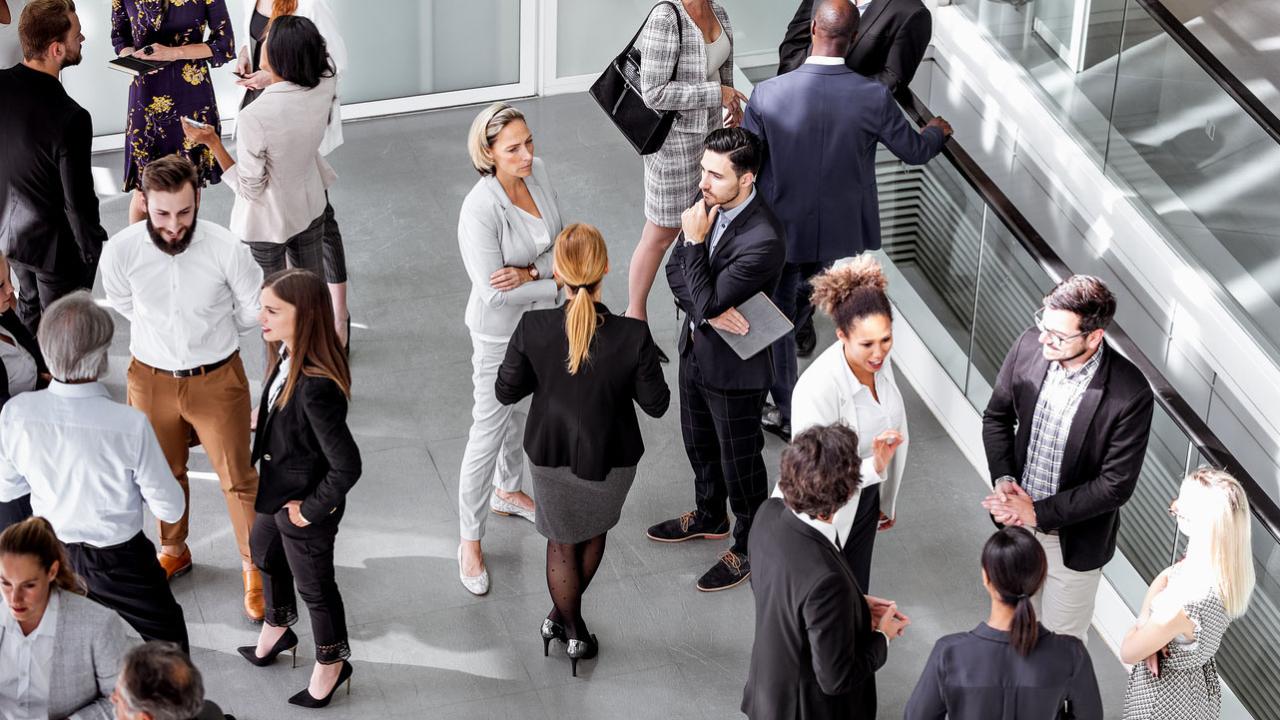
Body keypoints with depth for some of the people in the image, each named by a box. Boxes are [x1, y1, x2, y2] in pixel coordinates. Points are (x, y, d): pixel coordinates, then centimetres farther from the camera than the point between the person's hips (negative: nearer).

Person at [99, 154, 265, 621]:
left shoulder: (226, 249, -24)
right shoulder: (121, 251, -20)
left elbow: (253, 311, -5)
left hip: (217, 378, -2)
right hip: (151, 378, 2)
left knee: (237, 478, 8)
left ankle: (254, 567, 30)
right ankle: (174, 551, 47)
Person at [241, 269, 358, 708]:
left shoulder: (316, 388, -39)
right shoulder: (286, 358, -13)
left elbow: (346, 467, -36)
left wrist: (313, 509, -23)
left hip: (304, 509, -9)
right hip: (275, 492, 9)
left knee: (313, 585, 16)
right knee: (265, 556, 33)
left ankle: (331, 664, 44)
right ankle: (277, 628, 62)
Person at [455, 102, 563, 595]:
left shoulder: (537, 173, -11)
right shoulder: (480, 211, -31)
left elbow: (561, 240, -4)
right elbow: (493, 292, -30)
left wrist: (531, 273, -24)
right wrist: (559, 281, -22)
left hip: (543, 322, 7)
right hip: (501, 335, -7)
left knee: (522, 411, 27)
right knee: (489, 432, 3)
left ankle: (509, 491, 52)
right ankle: (470, 540, 19)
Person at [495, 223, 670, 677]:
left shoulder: (533, 328, -27)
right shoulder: (633, 336, -30)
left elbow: (507, 392, -12)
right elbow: (656, 404, -16)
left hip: (551, 453, 0)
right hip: (610, 457, 0)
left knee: (563, 543, 25)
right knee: (594, 532, 31)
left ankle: (571, 630, 43)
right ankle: (567, 617, 50)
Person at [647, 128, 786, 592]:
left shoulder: (763, 241, -34)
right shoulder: (712, 202, -10)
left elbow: (708, 300, -29)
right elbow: (675, 271, -4)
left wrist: (695, 241, -28)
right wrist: (708, 313, -21)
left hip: (735, 367, -8)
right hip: (696, 349, 8)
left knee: (740, 462, 13)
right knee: (699, 444, 28)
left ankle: (749, 547, 35)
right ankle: (709, 516, 53)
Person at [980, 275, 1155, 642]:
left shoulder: (1131, 394, -29)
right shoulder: (1029, 346, -16)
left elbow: (1116, 484, -22)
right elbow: (997, 416, 0)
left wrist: (1038, 513, -22)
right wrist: (1003, 481, -14)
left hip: (1074, 538, -4)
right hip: (1017, 518, 4)